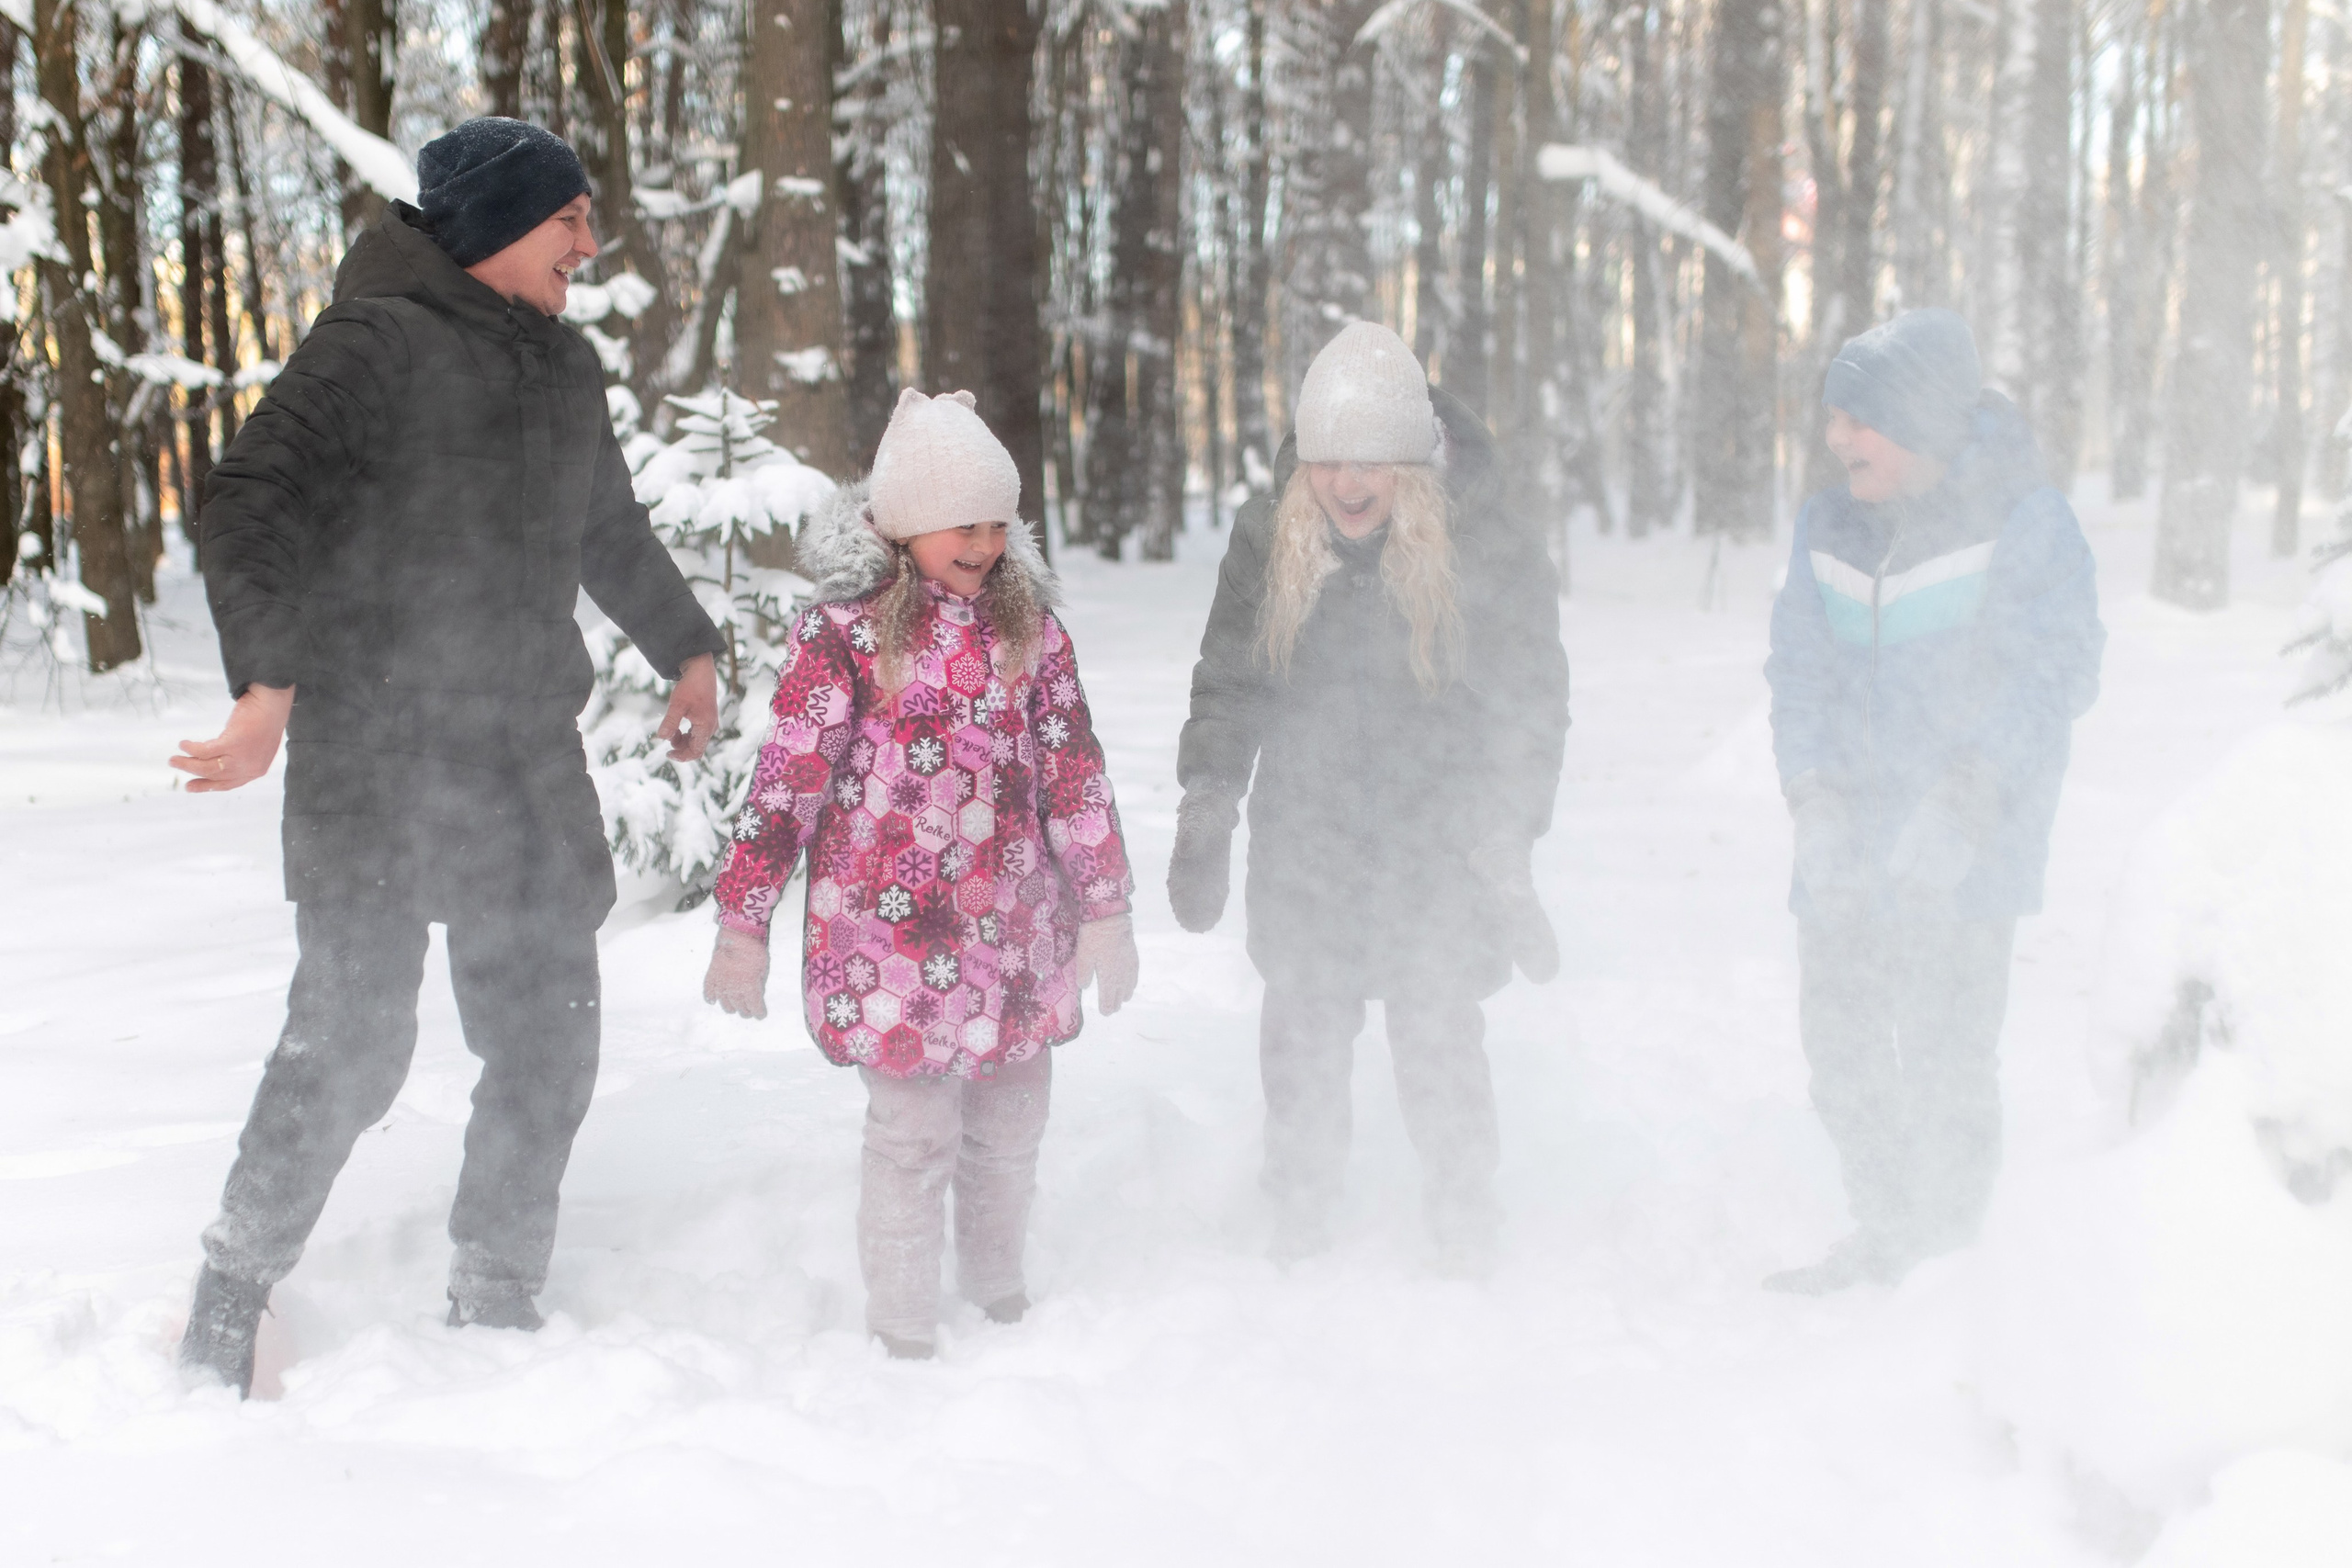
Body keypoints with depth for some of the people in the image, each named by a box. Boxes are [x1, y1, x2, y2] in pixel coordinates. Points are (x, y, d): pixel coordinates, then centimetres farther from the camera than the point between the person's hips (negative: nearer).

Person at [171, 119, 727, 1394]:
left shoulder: (563, 367, 16)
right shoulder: (372, 343, -8)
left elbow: (608, 529, 32)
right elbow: (248, 505, -16)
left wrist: (686, 648, 40)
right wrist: (271, 681, -25)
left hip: (528, 755, 7)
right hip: (376, 754, -7)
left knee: (548, 1045, 6)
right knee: (354, 1037, -7)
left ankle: (495, 1305, 20)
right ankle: (230, 1302, 10)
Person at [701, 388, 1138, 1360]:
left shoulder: (1027, 625, 6)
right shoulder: (844, 630, -8)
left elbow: (1075, 770, 10)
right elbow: (787, 777, -5)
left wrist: (1104, 907, 10)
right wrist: (743, 925, -4)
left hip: (1013, 927, 5)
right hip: (889, 924, -4)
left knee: (1013, 1117, 14)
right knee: (912, 1131, -1)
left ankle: (997, 1283, 37)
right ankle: (903, 1327, 16)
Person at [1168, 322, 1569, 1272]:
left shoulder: (1492, 550, -11)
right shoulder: (1267, 536, -3)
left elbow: (1529, 712, -5)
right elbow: (1228, 686, 8)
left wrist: (1503, 852, -10)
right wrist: (1203, 821, 5)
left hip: (1437, 854, -2)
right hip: (1305, 847, 3)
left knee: (1439, 1049, 1)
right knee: (1301, 1044, 8)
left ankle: (1467, 1254, 19)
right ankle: (1299, 1232, 26)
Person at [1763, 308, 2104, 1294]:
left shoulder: (2022, 522, -7)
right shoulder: (1828, 528, 9)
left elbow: (2056, 670, -12)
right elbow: (1799, 668, 8)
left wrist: (1967, 801, -22)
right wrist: (1814, 795, -7)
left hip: (1966, 852, -6)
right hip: (1850, 843, 6)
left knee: (1943, 1056, -7)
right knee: (1839, 1039, 10)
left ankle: (1950, 1257, 10)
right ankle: (1886, 1238, 27)